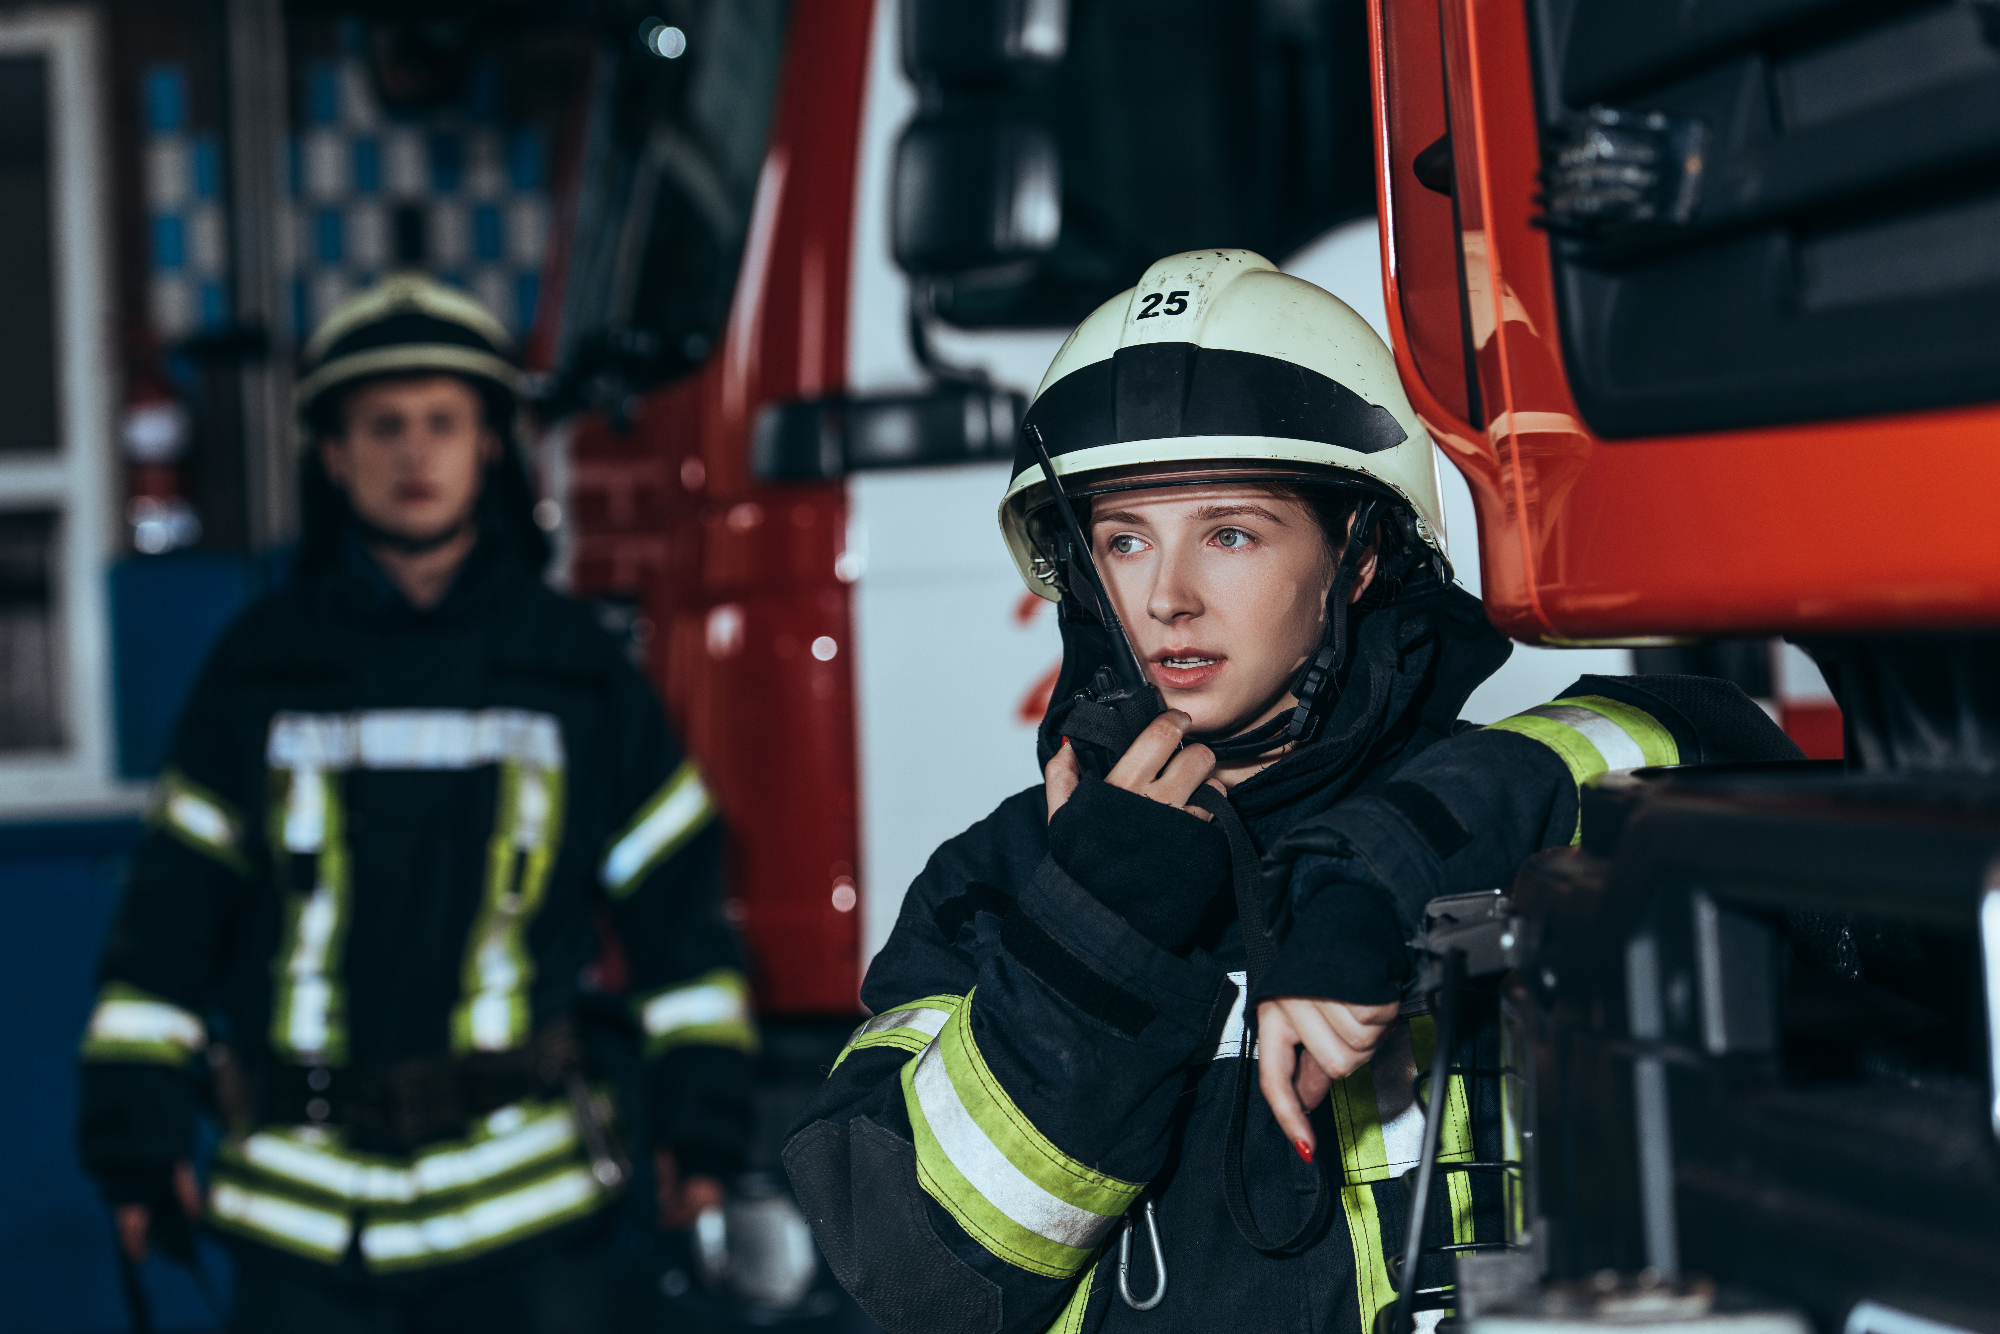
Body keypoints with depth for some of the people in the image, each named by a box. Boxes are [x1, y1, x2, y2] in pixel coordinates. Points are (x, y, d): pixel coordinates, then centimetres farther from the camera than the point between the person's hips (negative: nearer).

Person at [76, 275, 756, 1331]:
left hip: (525, 1201, 0)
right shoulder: (259, 671, 6)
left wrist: (699, 1118, 3)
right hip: (301, 1198, 0)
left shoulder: (574, 667, 6)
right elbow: (169, 918, 7)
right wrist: (137, 1131, 2)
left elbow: (679, 900, 9)